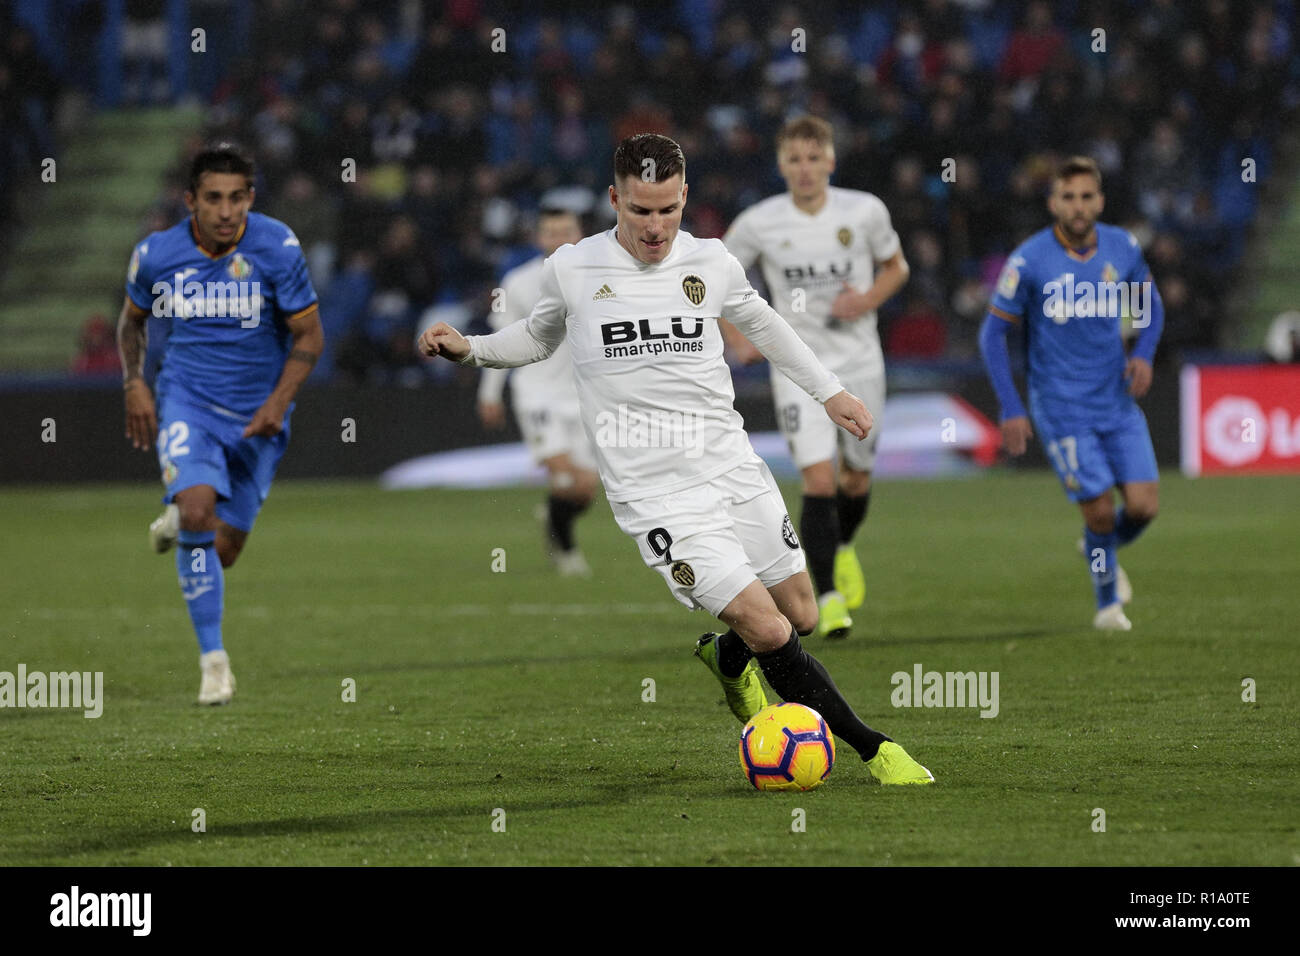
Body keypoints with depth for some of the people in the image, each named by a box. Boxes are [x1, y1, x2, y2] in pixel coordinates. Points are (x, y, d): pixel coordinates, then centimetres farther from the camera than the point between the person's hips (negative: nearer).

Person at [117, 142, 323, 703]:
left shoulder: (277, 247, -13)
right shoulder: (155, 255, -8)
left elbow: (308, 335, -5)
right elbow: (133, 319, 12)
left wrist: (280, 401, -19)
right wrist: (134, 384, -2)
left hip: (257, 413, 1)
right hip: (187, 399, -1)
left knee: (222, 551, 3)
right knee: (197, 507, -26)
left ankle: (177, 525, 43)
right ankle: (212, 658, -17)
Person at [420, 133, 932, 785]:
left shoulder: (710, 262, 3)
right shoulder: (572, 270, -3)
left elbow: (761, 323, 22)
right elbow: (538, 338, 17)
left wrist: (828, 392, 23)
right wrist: (469, 349, 1)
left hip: (735, 469, 4)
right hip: (657, 495, -4)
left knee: (801, 616, 8)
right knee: (767, 631, -14)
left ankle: (726, 659, 42)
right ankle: (871, 749, -1)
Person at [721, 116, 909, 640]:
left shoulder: (865, 211, -6)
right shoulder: (758, 223, -8)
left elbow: (895, 266, 10)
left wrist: (868, 301, -10)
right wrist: (737, 339, -4)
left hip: (860, 363, 2)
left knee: (856, 478, 13)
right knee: (819, 481, -15)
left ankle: (842, 548, 46)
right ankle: (828, 597, -7)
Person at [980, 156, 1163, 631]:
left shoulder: (1123, 248, -1)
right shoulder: (1029, 261, -12)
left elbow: (1149, 304, 17)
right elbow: (993, 332, -5)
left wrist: (1143, 354, -3)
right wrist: (1011, 409, -9)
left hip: (1117, 401, 4)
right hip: (1061, 408, -3)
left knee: (1144, 505, -6)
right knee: (1099, 510, -8)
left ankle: (1104, 550, 29)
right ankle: (1108, 601, 19)